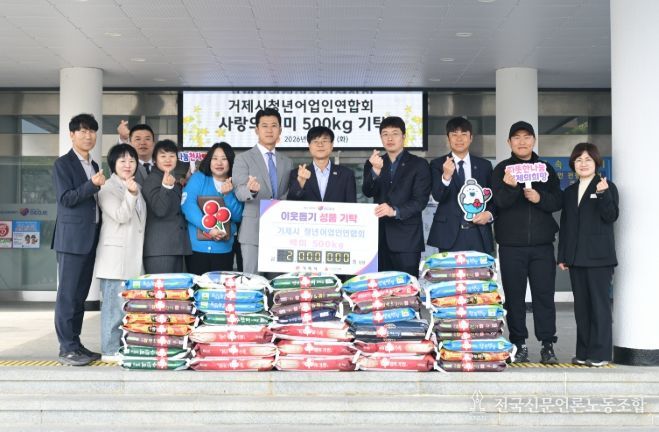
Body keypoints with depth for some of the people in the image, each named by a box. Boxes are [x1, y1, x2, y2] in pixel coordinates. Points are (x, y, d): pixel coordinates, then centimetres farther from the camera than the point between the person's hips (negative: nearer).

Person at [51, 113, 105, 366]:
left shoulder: (94, 166, 18)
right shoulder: (63, 164, -4)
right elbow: (66, 198, -14)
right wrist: (92, 184, -24)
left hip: (91, 237, 7)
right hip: (72, 237, -7)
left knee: (81, 293, 11)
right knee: (67, 293, -4)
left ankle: (76, 344, 17)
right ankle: (66, 349, -1)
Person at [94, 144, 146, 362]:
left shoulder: (136, 187, 18)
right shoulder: (107, 188, -5)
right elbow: (121, 216, -17)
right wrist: (131, 195, -28)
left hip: (133, 257, 8)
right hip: (115, 256, -8)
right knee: (115, 304, -8)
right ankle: (110, 350, -2)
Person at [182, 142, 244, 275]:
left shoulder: (235, 185, 8)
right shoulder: (198, 178, 2)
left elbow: (237, 216, 0)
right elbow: (187, 205, -12)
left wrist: (228, 195, -14)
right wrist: (208, 228, -21)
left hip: (224, 249, 2)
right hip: (197, 247, -2)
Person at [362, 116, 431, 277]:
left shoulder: (419, 165, 2)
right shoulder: (372, 164, 13)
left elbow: (420, 200, -7)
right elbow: (368, 192, -3)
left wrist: (395, 211, -23)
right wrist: (375, 170, -22)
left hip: (406, 239, -3)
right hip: (380, 236, 3)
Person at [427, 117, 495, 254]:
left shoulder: (484, 165, 11)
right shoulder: (437, 165, 3)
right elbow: (437, 196, -10)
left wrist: (489, 214, -3)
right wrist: (446, 176, -28)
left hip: (479, 235, 2)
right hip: (449, 235, -2)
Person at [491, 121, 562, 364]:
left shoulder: (545, 169, 12)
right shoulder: (502, 169, 5)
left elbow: (557, 201, 5)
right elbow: (500, 201, -9)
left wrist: (539, 198, -14)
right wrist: (510, 186, -29)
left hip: (542, 243, 1)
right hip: (511, 244, -1)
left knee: (544, 294, 0)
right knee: (514, 295, 3)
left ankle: (547, 345, 6)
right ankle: (519, 345, 11)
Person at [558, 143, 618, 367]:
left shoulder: (607, 187, 1)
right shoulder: (569, 192, 16)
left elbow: (611, 216, -11)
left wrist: (603, 194, -25)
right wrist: (562, 256, 11)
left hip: (599, 256, -5)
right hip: (576, 257, 5)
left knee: (599, 304, -3)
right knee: (581, 306, 8)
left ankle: (600, 353, 2)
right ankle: (584, 352, 15)